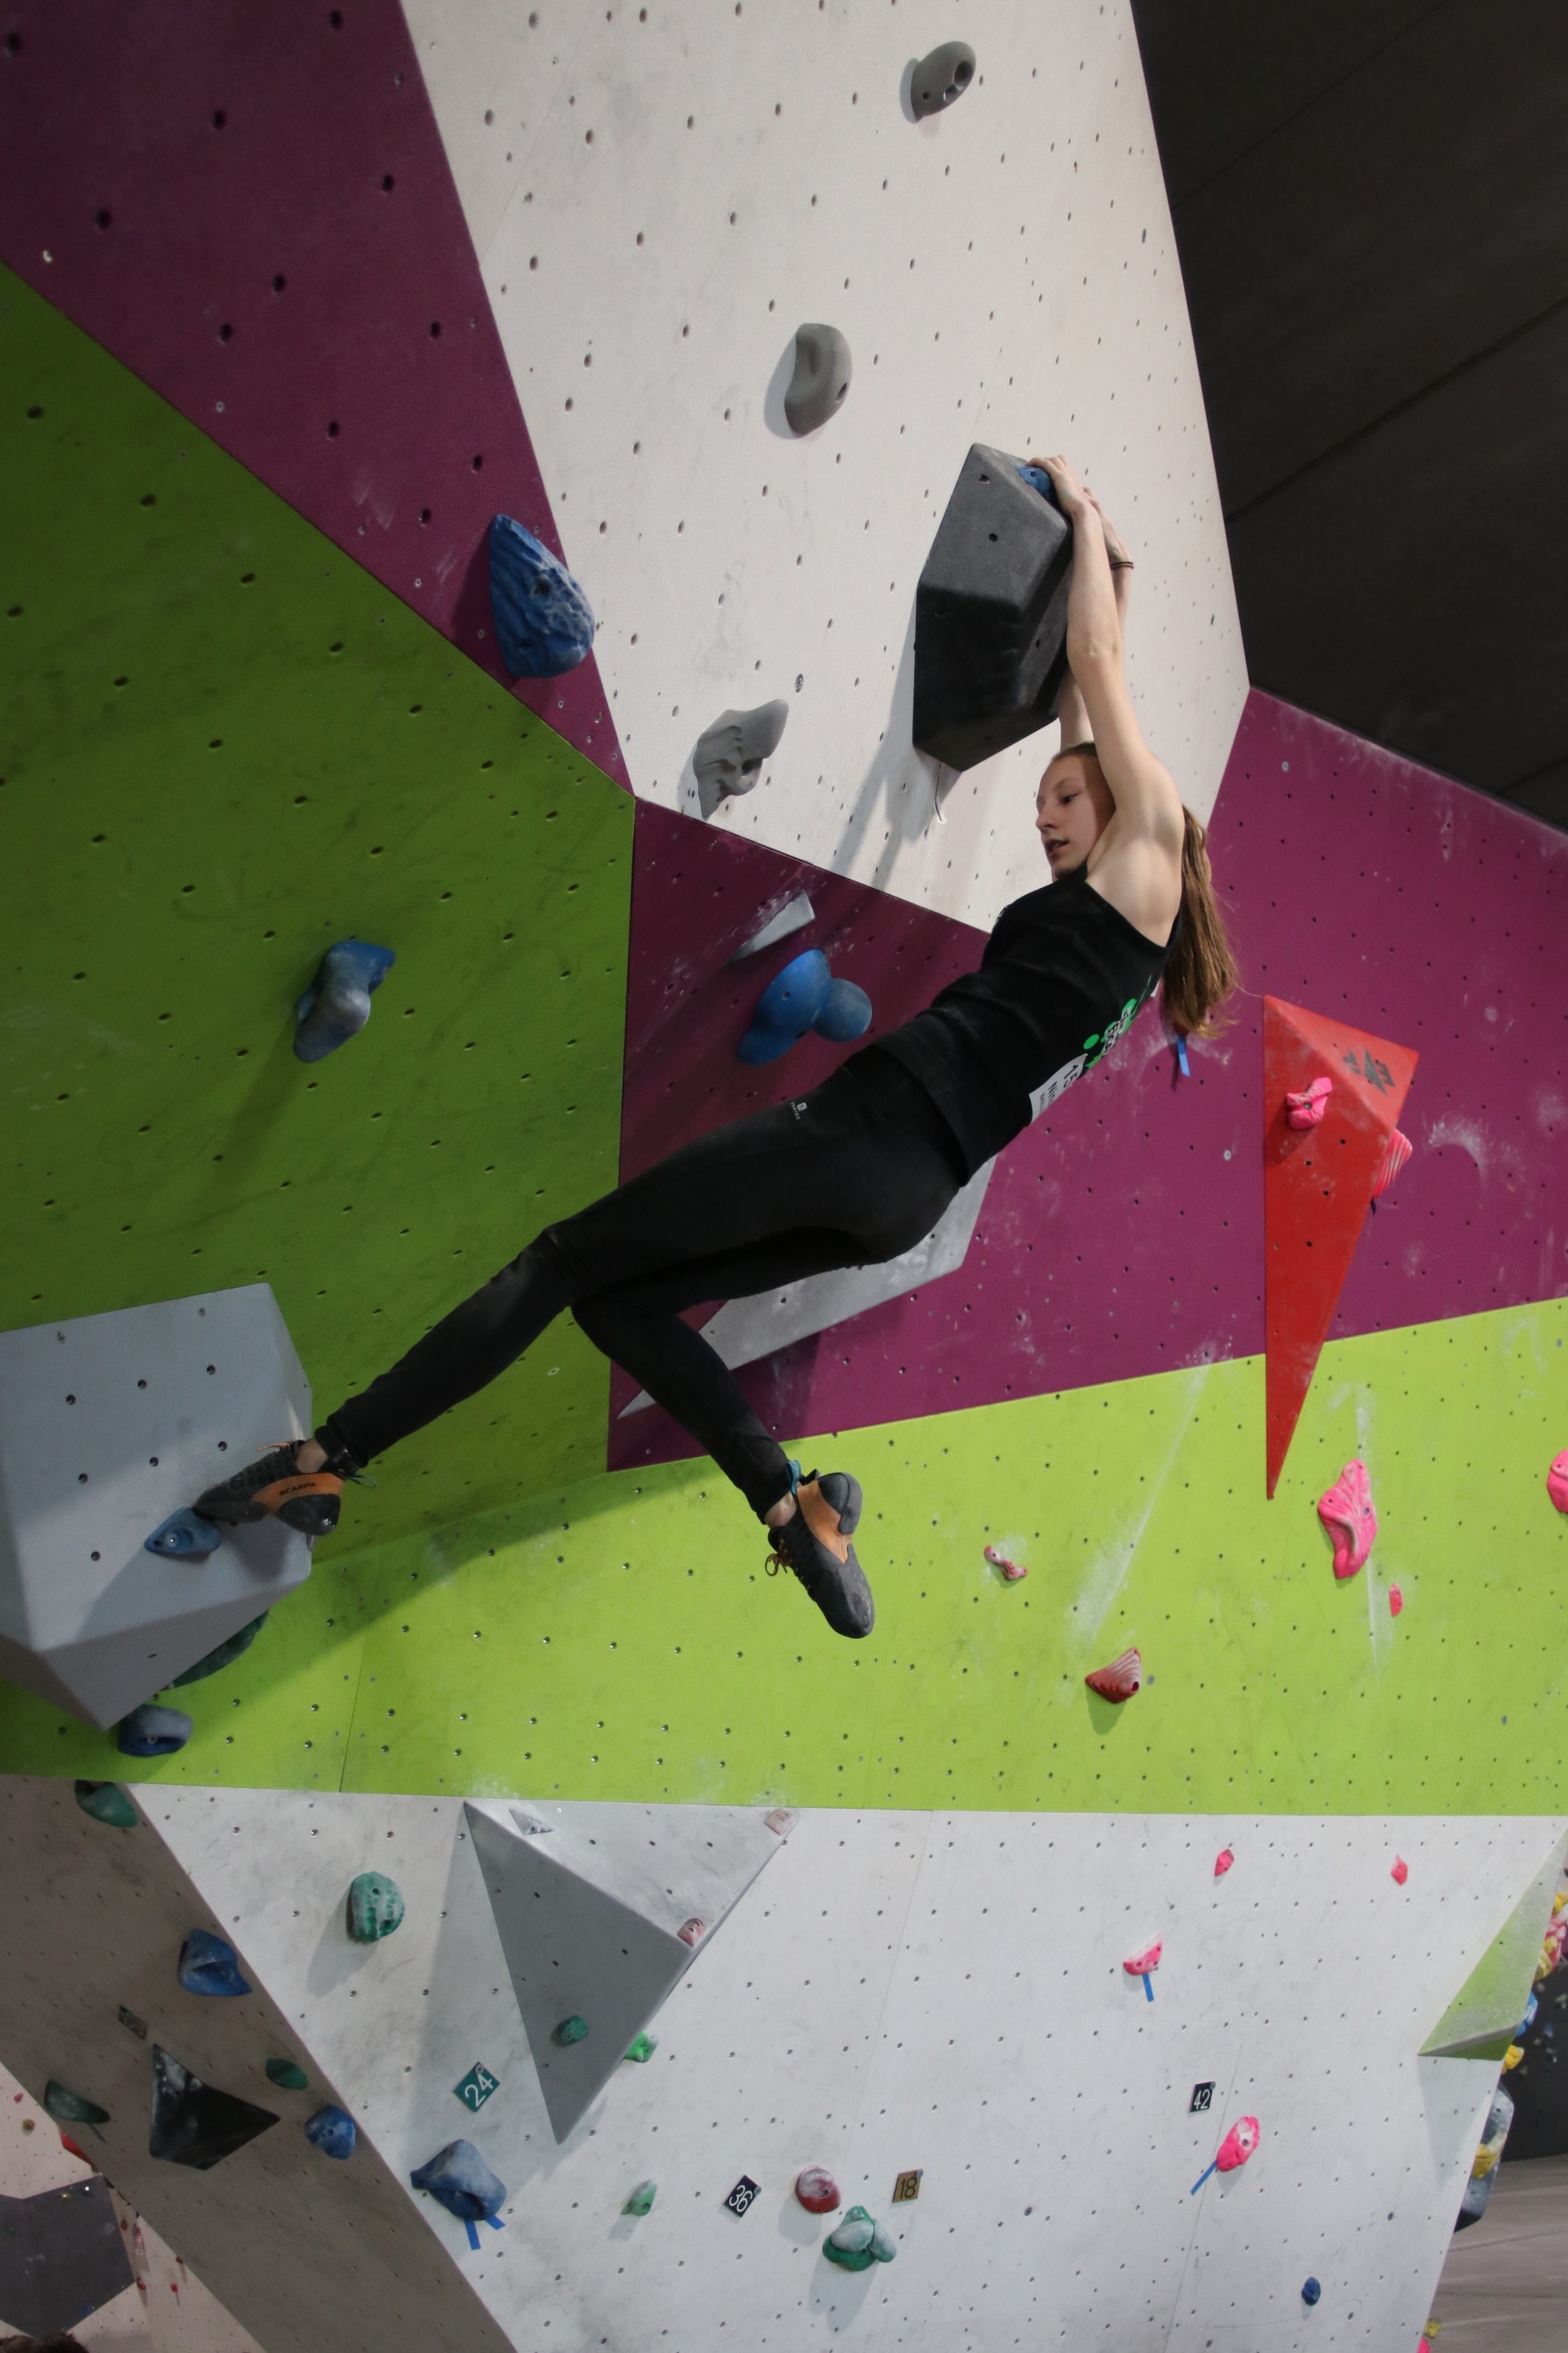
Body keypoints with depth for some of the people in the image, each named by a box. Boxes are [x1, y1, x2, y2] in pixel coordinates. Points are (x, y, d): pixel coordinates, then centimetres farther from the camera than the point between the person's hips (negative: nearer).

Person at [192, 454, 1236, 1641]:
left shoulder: (1151, 849, 4)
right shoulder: (1086, 905, 26)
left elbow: (1097, 670, 10)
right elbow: (1088, 729, 38)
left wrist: (1085, 520, 23)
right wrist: (1110, 581, 43)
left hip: (872, 1134, -9)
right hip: (907, 1191, 10)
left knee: (567, 1260, -7)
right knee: (618, 1297, 8)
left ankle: (325, 1459, -3)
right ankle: (798, 1509, -3)